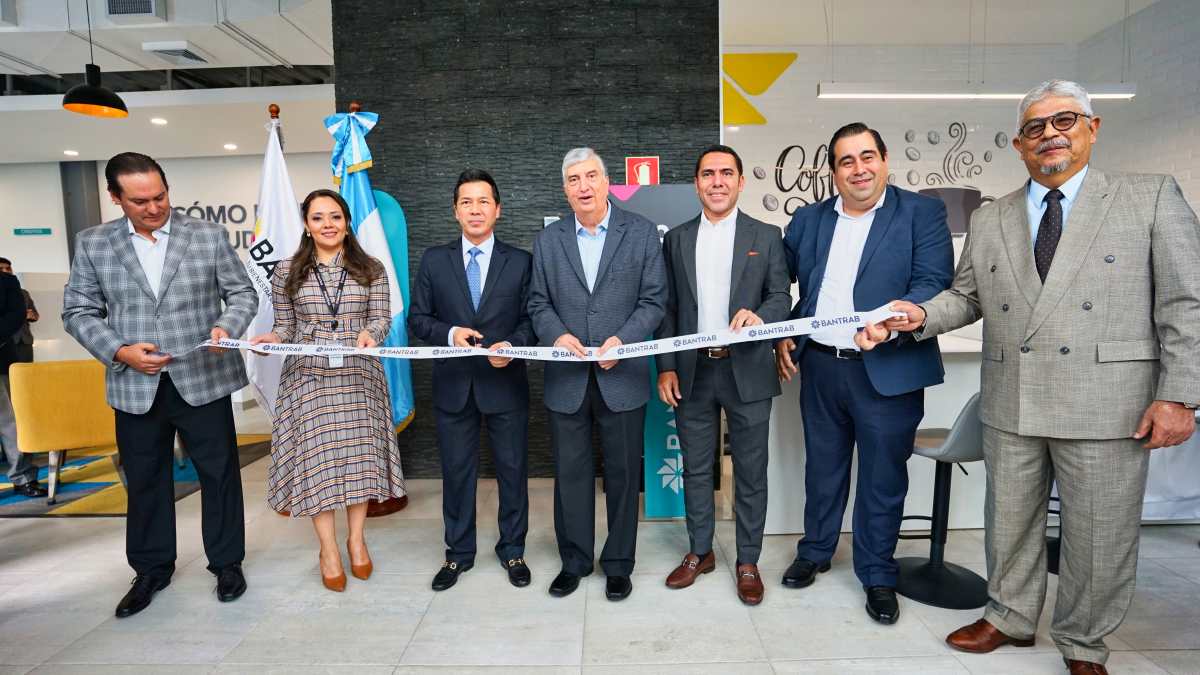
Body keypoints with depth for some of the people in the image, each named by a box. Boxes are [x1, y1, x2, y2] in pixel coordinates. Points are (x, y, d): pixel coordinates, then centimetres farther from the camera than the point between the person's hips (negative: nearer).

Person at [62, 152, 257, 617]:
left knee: (219, 474, 7)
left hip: (203, 381, -1)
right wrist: (120, 351, -10)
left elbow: (243, 292, 3)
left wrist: (226, 327, -17)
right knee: (144, 483, 14)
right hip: (135, 388, 2)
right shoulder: (93, 243, 5)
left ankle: (227, 563, 24)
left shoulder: (209, 236, 0)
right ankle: (151, 569, 33)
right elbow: (79, 311, 6)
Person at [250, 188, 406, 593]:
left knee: (359, 451, 5)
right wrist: (272, 339, -12)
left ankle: (356, 538, 23)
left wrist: (371, 333, -19)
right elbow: (286, 326, 9)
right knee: (315, 456, 3)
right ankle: (328, 548, 18)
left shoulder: (371, 269, 4)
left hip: (358, 376, 0)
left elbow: (382, 317, 2)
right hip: (309, 377, 0)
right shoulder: (287, 272, 5)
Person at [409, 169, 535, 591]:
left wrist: (513, 345, -17)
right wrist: (449, 333, -14)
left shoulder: (520, 261, 2)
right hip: (453, 386, 1)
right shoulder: (434, 260, 4)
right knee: (456, 472, 12)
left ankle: (512, 551, 29)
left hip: (505, 384, -1)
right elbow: (417, 318, 4)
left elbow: (531, 319, 2)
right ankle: (458, 553, 30)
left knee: (513, 470, 9)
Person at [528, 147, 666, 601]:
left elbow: (653, 300, -2)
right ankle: (574, 561, 29)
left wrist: (622, 339, -17)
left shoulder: (641, 232, 1)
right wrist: (557, 335, -12)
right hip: (567, 377, 2)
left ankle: (618, 564, 28)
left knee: (622, 473, 10)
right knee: (570, 472, 11)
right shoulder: (547, 240, 8)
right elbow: (539, 303, 8)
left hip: (622, 376, -1)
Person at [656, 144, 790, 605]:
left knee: (751, 472, 8)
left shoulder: (766, 236, 4)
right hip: (692, 372, 2)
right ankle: (699, 553, 30)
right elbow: (667, 308, 7)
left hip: (746, 371, -1)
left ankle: (748, 562, 24)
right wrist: (665, 368, 1)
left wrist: (760, 315, -22)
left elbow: (782, 298, 1)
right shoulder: (676, 239, 8)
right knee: (696, 469, 12)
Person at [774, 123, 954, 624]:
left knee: (883, 478, 9)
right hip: (819, 368, 4)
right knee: (822, 467, 18)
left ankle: (878, 576, 28)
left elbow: (935, 282, -12)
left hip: (888, 371, -3)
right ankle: (815, 551, 37)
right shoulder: (808, 220, 9)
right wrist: (783, 335, 4)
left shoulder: (921, 212, -2)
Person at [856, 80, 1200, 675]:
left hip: (1108, 403, -2)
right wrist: (921, 315, -6)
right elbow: (967, 297, 14)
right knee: (1010, 520, 15)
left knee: (1099, 534, 9)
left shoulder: (1152, 197, 2)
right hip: (1010, 403, 3)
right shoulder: (989, 219, 11)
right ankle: (1010, 618, 36)